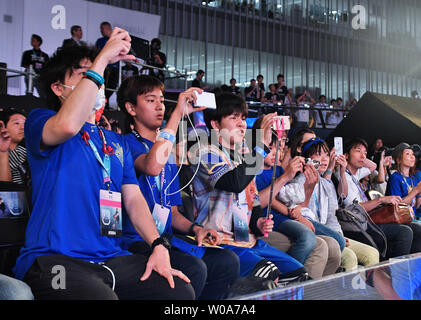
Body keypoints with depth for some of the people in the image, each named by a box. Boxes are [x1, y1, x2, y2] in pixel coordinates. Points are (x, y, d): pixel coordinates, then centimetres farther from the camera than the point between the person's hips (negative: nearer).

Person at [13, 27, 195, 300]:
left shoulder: (117, 143, 22)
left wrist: (158, 245, -4)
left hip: (111, 258, 6)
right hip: (55, 258, -5)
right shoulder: (39, 120, 4)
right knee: (102, 296, -35)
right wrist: (102, 59, -15)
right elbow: (68, 125, -22)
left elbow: (134, 198, 15)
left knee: (181, 291, -16)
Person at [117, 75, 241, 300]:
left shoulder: (169, 153, 21)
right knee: (193, 268, -31)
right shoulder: (126, 142, -2)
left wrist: (194, 228, 0)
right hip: (135, 242, -7)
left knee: (227, 261, -13)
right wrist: (178, 113, -18)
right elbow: (152, 166, -27)